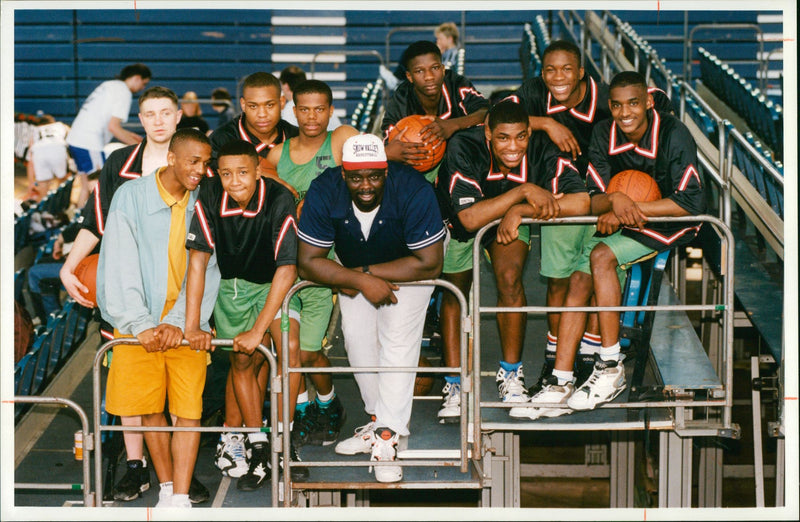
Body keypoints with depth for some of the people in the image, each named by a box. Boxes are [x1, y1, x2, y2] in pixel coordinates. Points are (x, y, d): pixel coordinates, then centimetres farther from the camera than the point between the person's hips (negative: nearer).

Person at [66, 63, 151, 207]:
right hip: (90, 142, -9)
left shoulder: (109, 85, 19)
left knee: (86, 187, 16)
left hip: (75, 138, 9)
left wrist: (130, 136, 26)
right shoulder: (124, 92, -8)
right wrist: (137, 145, -6)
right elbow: (113, 127, -15)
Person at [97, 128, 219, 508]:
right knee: (150, 407, 1)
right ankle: (166, 488, 16)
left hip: (186, 322, 1)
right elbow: (121, 267, -9)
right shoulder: (131, 196, -5)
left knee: (189, 407, -8)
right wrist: (141, 324, -17)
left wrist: (179, 322, -16)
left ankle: (180, 498, -9)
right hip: (140, 319, -1)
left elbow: (205, 270, -4)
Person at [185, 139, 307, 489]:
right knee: (242, 361, 0)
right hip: (232, 284, 2)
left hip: (274, 283, -2)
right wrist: (192, 326, -24)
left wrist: (258, 329, -33)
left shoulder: (279, 201, -29)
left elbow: (287, 270, -30)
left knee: (289, 348, -21)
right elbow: (198, 259, -19)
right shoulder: (210, 198, -21)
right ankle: (258, 451, 11)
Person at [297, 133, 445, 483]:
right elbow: (307, 262, -22)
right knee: (356, 336, -10)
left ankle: (387, 437, -18)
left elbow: (429, 264, -29)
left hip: (406, 268, -3)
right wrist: (361, 281, -33)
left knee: (397, 339, -17)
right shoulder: (324, 192, -26)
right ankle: (380, 418, 6)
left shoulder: (414, 191, -33)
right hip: (355, 271, 3)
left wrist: (366, 272, -26)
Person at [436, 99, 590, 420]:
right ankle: (455, 384, 8)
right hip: (458, 224, 0)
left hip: (510, 222, 0)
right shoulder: (463, 148, -35)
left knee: (509, 279, -21)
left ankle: (511, 375, -6)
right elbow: (469, 219, -42)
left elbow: (581, 203, -39)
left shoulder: (542, 150, -30)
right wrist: (523, 191, -47)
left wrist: (520, 212, -39)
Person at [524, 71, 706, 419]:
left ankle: (611, 368, -22)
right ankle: (560, 383, -14)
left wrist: (633, 208, -24)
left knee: (602, 255, -28)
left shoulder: (673, 135, -18)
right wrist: (614, 201, -29)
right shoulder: (604, 135, -2)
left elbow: (691, 202, -23)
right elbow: (593, 200, -5)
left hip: (671, 225, -6)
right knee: (579, 279, -14)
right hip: (623, 226, 6)